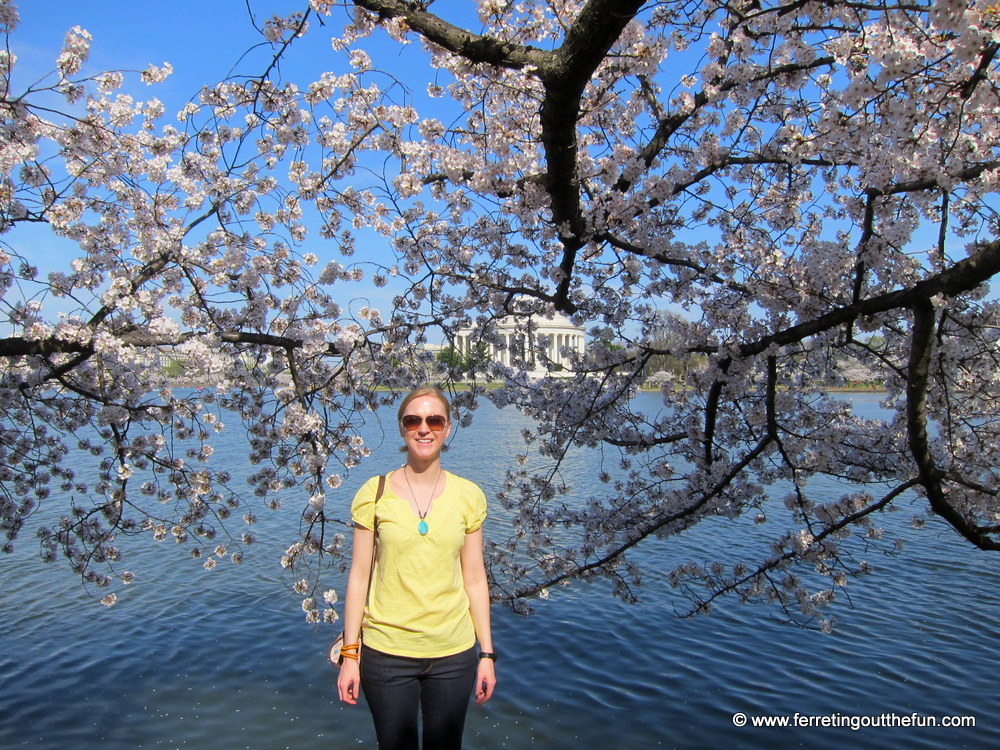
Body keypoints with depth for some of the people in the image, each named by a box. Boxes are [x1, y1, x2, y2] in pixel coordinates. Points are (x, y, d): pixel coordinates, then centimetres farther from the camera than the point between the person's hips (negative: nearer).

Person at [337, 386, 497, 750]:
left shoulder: (469, 496, -2)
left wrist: (487, 654, 3)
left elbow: (475, 579, 2)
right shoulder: (374, 493, -6)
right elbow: (358, 576, -3)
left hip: (453, 653, 1)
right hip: (386, 652, -1)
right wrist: (349, 654, -2)